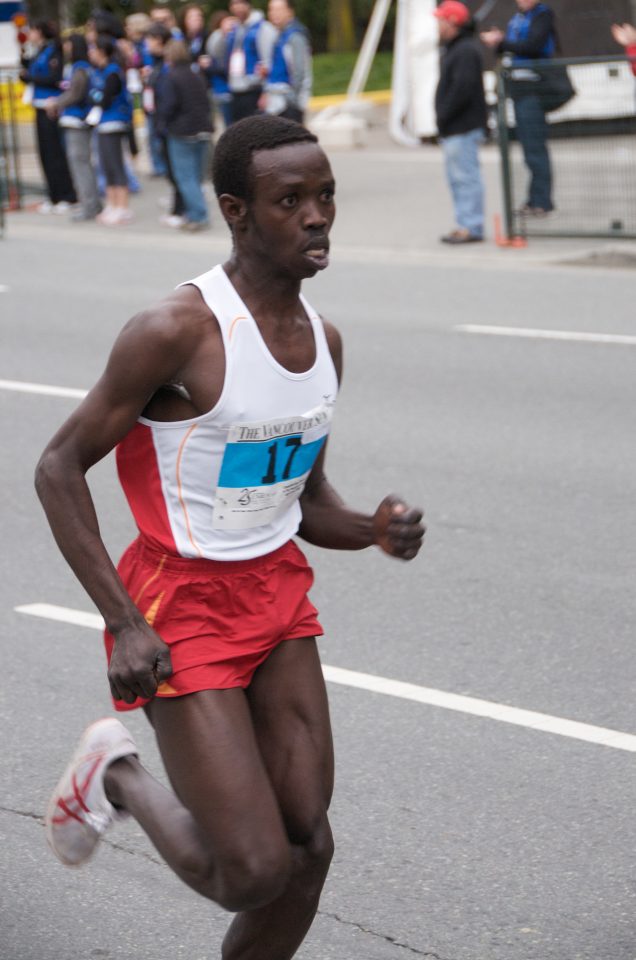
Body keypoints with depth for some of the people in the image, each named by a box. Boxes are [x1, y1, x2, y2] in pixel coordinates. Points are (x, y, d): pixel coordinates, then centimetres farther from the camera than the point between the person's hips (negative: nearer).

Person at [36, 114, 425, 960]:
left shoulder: (323, 341, 4)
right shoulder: (178, 331, -19)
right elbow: (60, 468, -15)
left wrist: (377, 531, -7)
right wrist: (123, 624, -20)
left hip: (279, 597, 7)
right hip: (184, 607, -7)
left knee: (308, 847, 4)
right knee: (254, 871, -9)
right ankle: (119, 775, 19)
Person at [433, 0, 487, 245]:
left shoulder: (466, 51, -15)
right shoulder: (452, 49, 19)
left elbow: (462, 88, -24)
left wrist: (443, 115, -18)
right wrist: (443, 120, 15)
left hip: (463, 129, -11)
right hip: (453, 129, 11)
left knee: (465, 176, -10)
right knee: (457, 177, 15)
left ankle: (471, 227, -10)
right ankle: (465, 225, 20)